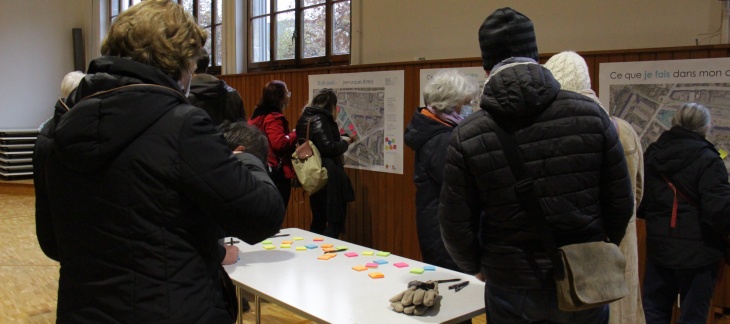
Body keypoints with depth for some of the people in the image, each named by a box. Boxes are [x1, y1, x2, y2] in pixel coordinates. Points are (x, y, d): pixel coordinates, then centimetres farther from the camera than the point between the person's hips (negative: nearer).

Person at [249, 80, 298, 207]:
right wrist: (295, 134, -12)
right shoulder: (274, 118, -16)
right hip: (277, 173, -9)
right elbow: (280, 143, -27)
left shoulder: (259, 115, 12)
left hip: (264, 170, 10)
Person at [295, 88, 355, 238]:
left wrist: (341, 138, 23)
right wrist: (344, 143, -5)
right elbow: (328, 147, -24)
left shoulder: (305, 119, 12)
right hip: (328, 178, -10)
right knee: (336, 222, -4)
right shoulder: (319, 120, -16)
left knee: (318, 221, 18)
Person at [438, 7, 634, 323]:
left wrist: (476, 266, 13)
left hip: (511, 288, -1)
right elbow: (620, 203, -1)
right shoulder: (590, 113, -8)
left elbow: (456, 225, -7)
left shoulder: (467, 135, -12)